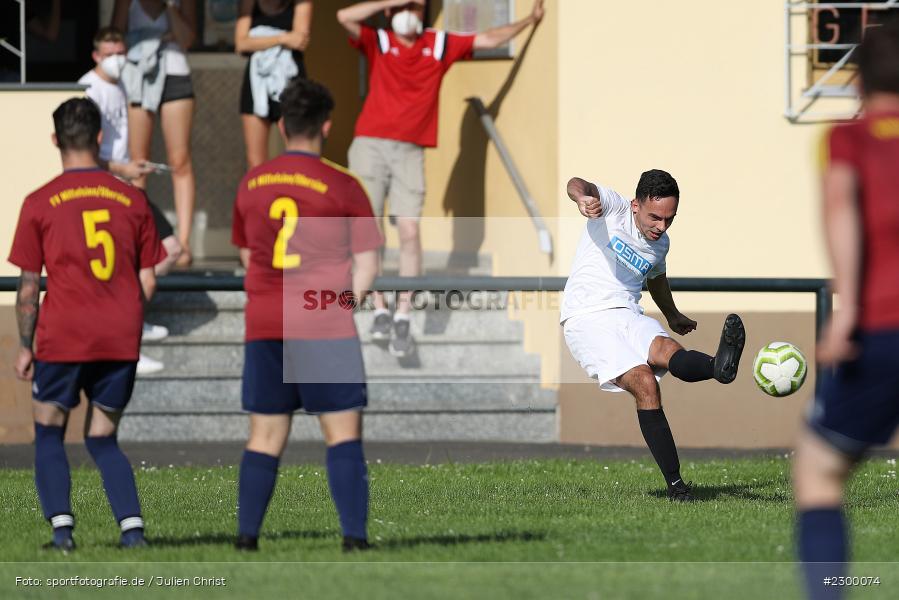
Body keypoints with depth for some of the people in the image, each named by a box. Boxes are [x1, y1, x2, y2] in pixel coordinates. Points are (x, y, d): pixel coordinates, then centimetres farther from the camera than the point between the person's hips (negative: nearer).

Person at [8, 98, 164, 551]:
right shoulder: (132, 199, 5)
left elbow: (28, 285, -2)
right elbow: (148, 281, 8)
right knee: (102, 440, 14)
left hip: (63, 339, -3)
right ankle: (132, 527, -3)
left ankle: (61, 528, -1)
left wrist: (24, 347, 7)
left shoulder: (40, 203, -3)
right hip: (121, 340, 3)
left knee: (49, 433, 14)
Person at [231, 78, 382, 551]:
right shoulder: (342, 186, -6)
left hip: (263, 327, 4)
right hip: (325, 329, -4)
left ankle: (246, 538, 5)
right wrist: (343, 300, 9)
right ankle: (354, 538, -9)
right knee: (343, 431, -1)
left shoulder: (251, 184, 8)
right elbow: (367, 266, -4)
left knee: (265, 436, 8)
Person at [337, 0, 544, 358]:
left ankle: (402, 318, -8)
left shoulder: (440, 45, 13)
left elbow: (489, 39, 20)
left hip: (410, 151, 1)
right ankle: (380, 311, 2)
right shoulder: (378, 43, 7)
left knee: (409, 231, -10)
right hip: (371, 144, -1)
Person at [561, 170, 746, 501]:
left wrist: (673, 316, 56)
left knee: (667, 350, -30)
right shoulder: (613, 207, -2)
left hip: (629, 316, 5)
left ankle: (720, 365, -66)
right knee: (645, 383, -26)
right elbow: (578, 185, -23)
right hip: (587, 318, -5)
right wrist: (582, 196, -49)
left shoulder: (660, 244, 16)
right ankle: (674, 483, -34)